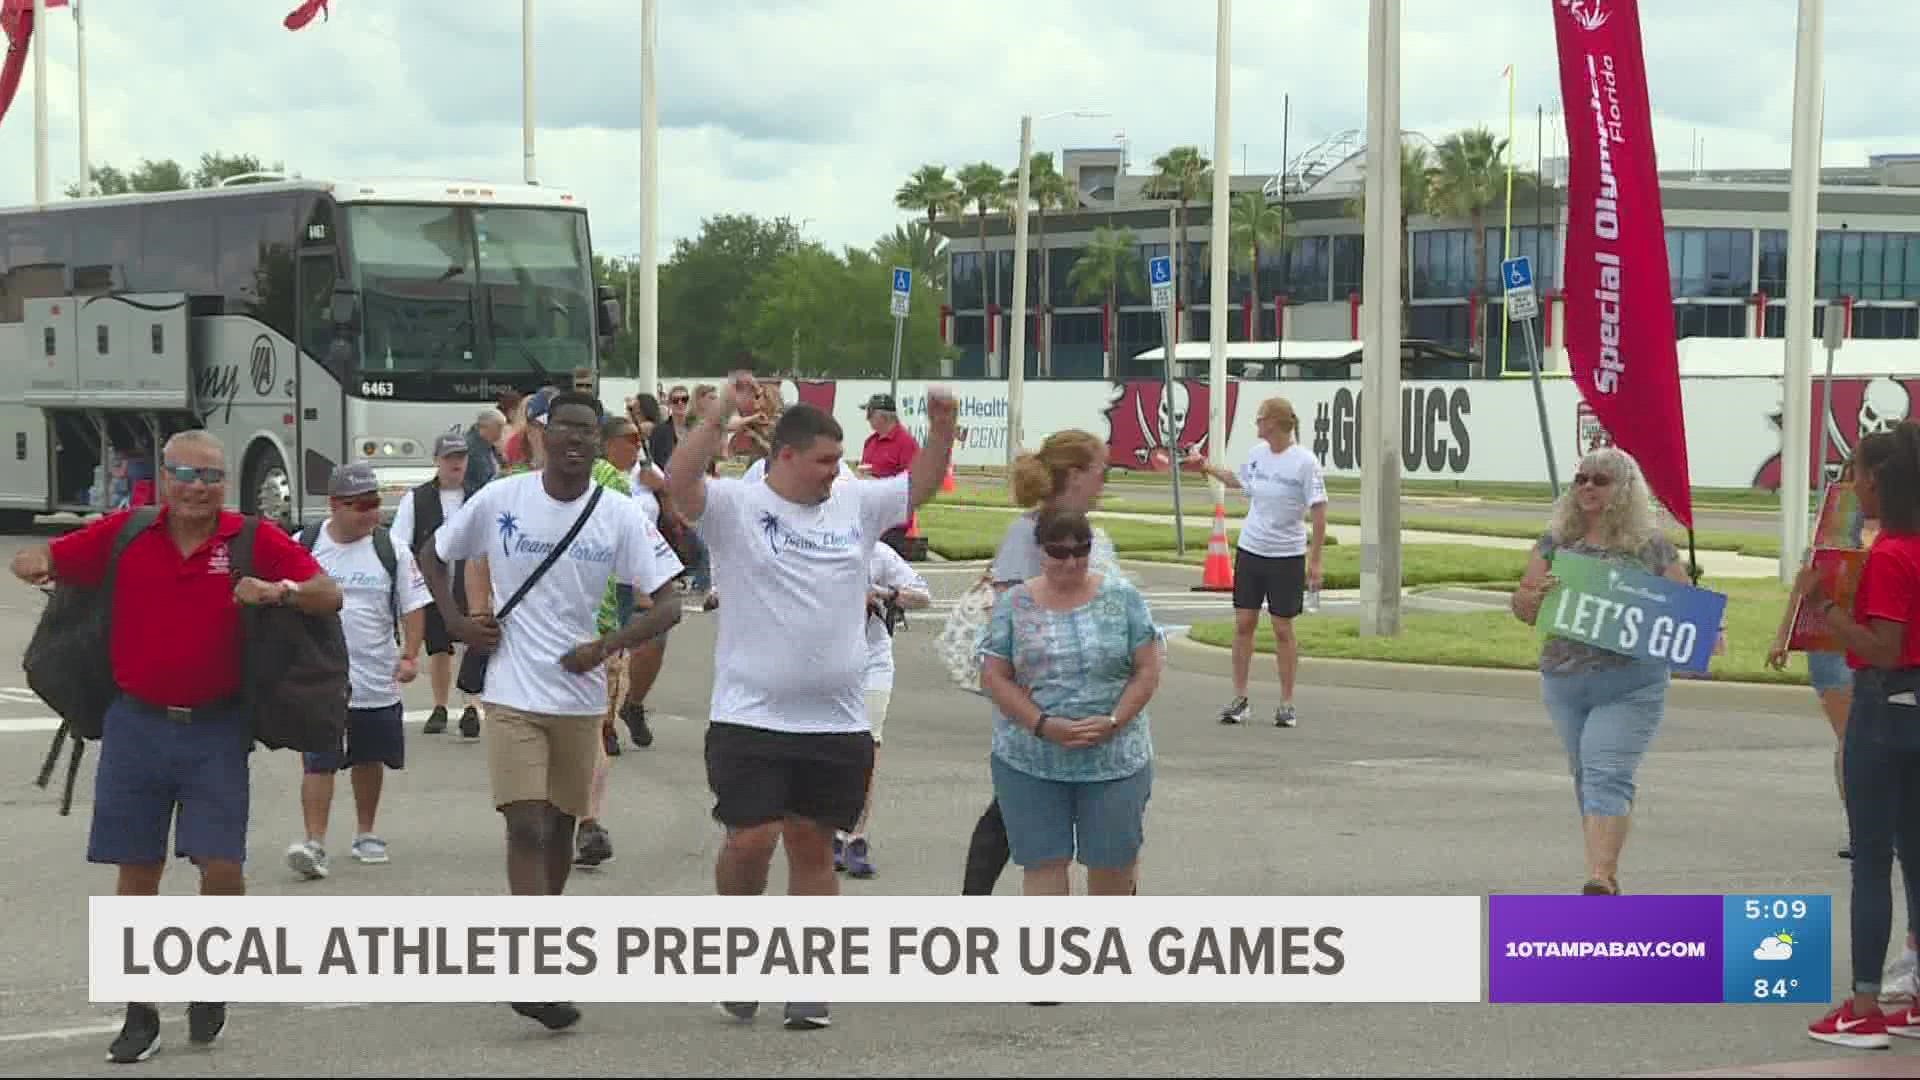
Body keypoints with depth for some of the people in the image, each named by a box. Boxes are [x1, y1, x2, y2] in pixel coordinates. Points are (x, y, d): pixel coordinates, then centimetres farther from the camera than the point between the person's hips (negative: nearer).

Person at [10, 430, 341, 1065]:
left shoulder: (253, 541, -2)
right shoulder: (124, 535, 2)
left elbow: (329, 597, -2)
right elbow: (47, 560, 9)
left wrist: (283, 591, -21)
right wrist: (32, 563, -15)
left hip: (216, 731, -1)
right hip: (136, 725, 1)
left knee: (221, 868, -7)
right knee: (137, 874, 6)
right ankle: (139, 1016, 17)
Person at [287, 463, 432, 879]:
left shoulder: (391, 549, 0)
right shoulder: (303, 547, 0)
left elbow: (413, 605, 2)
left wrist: (410, 656, -9)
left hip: (376, 680, 2)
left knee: (370, 759, 14)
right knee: (318, 762, -10)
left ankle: (366, 834, 30)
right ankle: (314, 843, -13)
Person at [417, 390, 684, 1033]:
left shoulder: (619, 516, -3)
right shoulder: (500, 500, -4)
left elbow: (667, 605, -5)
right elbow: (433, 555, 13)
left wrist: (606, 647, -17)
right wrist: (456, 622, -1)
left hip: (580, 696, 2)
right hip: (513, 695, -2)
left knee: (560, 828, 14)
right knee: (527, 827, -14)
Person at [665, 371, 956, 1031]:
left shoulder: (855, 505, 9)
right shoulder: (735, 506, -6)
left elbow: (920, 487, 19)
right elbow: (679, 483, -22)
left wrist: (942, 429, 2)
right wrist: (722, 414, -31)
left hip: (837, 722, 4)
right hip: (751, 718, -4)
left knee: (813, 847, 8)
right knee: (751, 840, -9)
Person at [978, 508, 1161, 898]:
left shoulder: (1122, 599, 2)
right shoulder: (1014, 605, 2)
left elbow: (1147, 670, 1)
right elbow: (995, 677, -1)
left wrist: (1113, 722, -13)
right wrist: (1043, 725, -14)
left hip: (1113, 759, 0)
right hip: (1031, 763, 0)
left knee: (1112, 860, 4)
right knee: (1044, 862, -2)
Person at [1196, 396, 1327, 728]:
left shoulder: (1304, 462, -15)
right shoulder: (1257, 453, 3)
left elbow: (1319, 513, -14)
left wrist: (1314, 561, -16)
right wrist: (1209, 468, 24)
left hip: (1287, 556, -5)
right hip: (1250, 549, 5)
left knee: (1283, 629, 2)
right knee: (1243, 623, 4)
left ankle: (1287, 704, 11)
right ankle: (1239, 699, 12)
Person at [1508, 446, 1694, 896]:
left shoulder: (1652, 547, 1)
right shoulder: (1556, 542, 9)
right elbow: (1521, 606, 10)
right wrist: (1536, 597, -14)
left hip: (1631, 685, -4)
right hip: (1565, 681, 4)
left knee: (1607, 775, -15)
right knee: (1585, 777, 10)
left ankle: (1600, 878, -23)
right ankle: (1608, 875, 21)